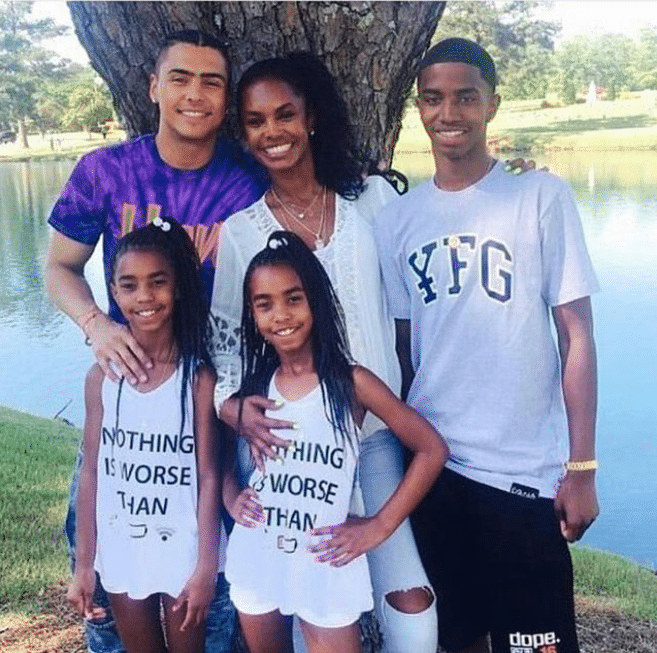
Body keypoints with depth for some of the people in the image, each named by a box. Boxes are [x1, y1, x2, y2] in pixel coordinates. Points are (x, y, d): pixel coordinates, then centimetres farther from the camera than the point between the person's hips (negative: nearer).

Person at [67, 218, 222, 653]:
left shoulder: (198, 376, -15)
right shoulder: (102, 376, -7)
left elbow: (208, 477, -11)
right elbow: (91, 474, -1)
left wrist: (206, 568, -10)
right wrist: (83, 564, 2)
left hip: (183, 555, -3)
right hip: (120, 557, 3)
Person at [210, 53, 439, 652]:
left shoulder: (373, 199, 3)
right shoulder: (239, 231, 2)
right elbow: (223, 338, 5)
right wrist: (233, 404, -14)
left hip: (374, 433, 1)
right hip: (285, 444, 0)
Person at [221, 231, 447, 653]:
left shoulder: (351, 382, -11)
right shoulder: (253, 386, 0)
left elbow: (432, 449, -8)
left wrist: (379, 527, -9)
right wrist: (232, 498, -3)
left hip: (324, 567, -4)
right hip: (255, 563, 4)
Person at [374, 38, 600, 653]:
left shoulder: (541, 197, -5)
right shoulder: (396, 219, 4)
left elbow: (576, 334, -5)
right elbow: (400, 346, 8)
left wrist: (582, 467, -8)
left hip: (527, 470, -3)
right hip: (432, 464, 3)